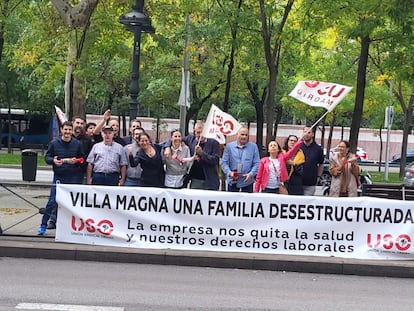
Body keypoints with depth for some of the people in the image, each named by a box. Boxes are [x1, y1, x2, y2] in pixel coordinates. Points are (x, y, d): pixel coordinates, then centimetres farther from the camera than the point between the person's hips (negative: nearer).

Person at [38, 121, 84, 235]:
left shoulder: (77, 144, 4)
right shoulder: (54, 143, 2)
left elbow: (82, 159, 10)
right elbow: (47, 157, 6)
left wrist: (75, 161, -11)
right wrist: (53, 160, -15)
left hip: (73, 177, 1)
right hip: (58, 176, -1)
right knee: (53, 201, -3)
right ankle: (43, 225, 9)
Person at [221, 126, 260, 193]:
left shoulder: (253, 147, 4)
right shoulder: (229, 146, 4)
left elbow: (256, 163, 1)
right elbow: (224, 162, 1)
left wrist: (251, 174, -15)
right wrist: (229, 172, -16)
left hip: (247, 181, 0)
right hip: (233, 182, 0)